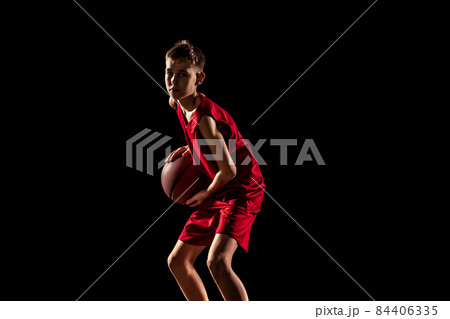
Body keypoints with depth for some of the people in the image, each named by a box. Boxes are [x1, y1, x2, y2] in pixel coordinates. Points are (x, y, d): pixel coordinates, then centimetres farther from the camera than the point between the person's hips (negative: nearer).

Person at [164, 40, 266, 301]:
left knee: (218, 262, -30)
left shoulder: (205, 119, -26)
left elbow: (228, 170, -23)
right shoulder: (176, 103, 2)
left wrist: (205, 194, -6)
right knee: (177, 261, 14)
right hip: (217, 195, 10)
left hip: (242, 191, -10)